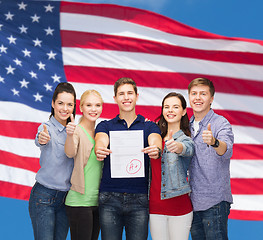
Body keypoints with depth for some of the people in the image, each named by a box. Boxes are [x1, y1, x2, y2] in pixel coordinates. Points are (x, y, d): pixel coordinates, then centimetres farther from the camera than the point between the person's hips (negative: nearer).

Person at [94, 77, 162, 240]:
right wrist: (100, 151, -34)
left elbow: (156, 143, -10)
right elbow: (101, 142, -10)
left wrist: (156, 150, -35)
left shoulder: (149, 126, 10)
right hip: (110, 197, 0)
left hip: (139, 198, 0)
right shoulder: (105, 126, 10)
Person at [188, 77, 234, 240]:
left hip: (215, 202, -6)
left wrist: (214, 142, -49)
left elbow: (227, 151, -27)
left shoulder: (221, 123, -9)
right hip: (193, 201, 6)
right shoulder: (188, 125, 10)